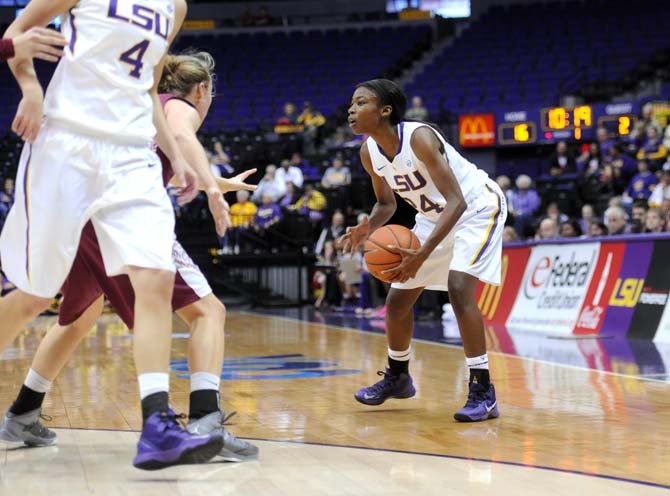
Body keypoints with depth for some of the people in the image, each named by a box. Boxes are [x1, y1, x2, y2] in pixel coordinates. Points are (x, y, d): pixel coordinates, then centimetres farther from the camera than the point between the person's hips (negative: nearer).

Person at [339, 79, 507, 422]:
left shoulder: (419, 137, -32)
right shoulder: (369, 152, -9)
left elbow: (457, 202, -36)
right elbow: (386, 203, 8)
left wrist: (422, 255, -45)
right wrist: (368, 229, -15)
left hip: (477, 208, -8)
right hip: (434, 216, 8)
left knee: (458, 288, -27)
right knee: (397, 299, 10)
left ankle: (483, 393, -21)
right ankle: (397, 377, 35)